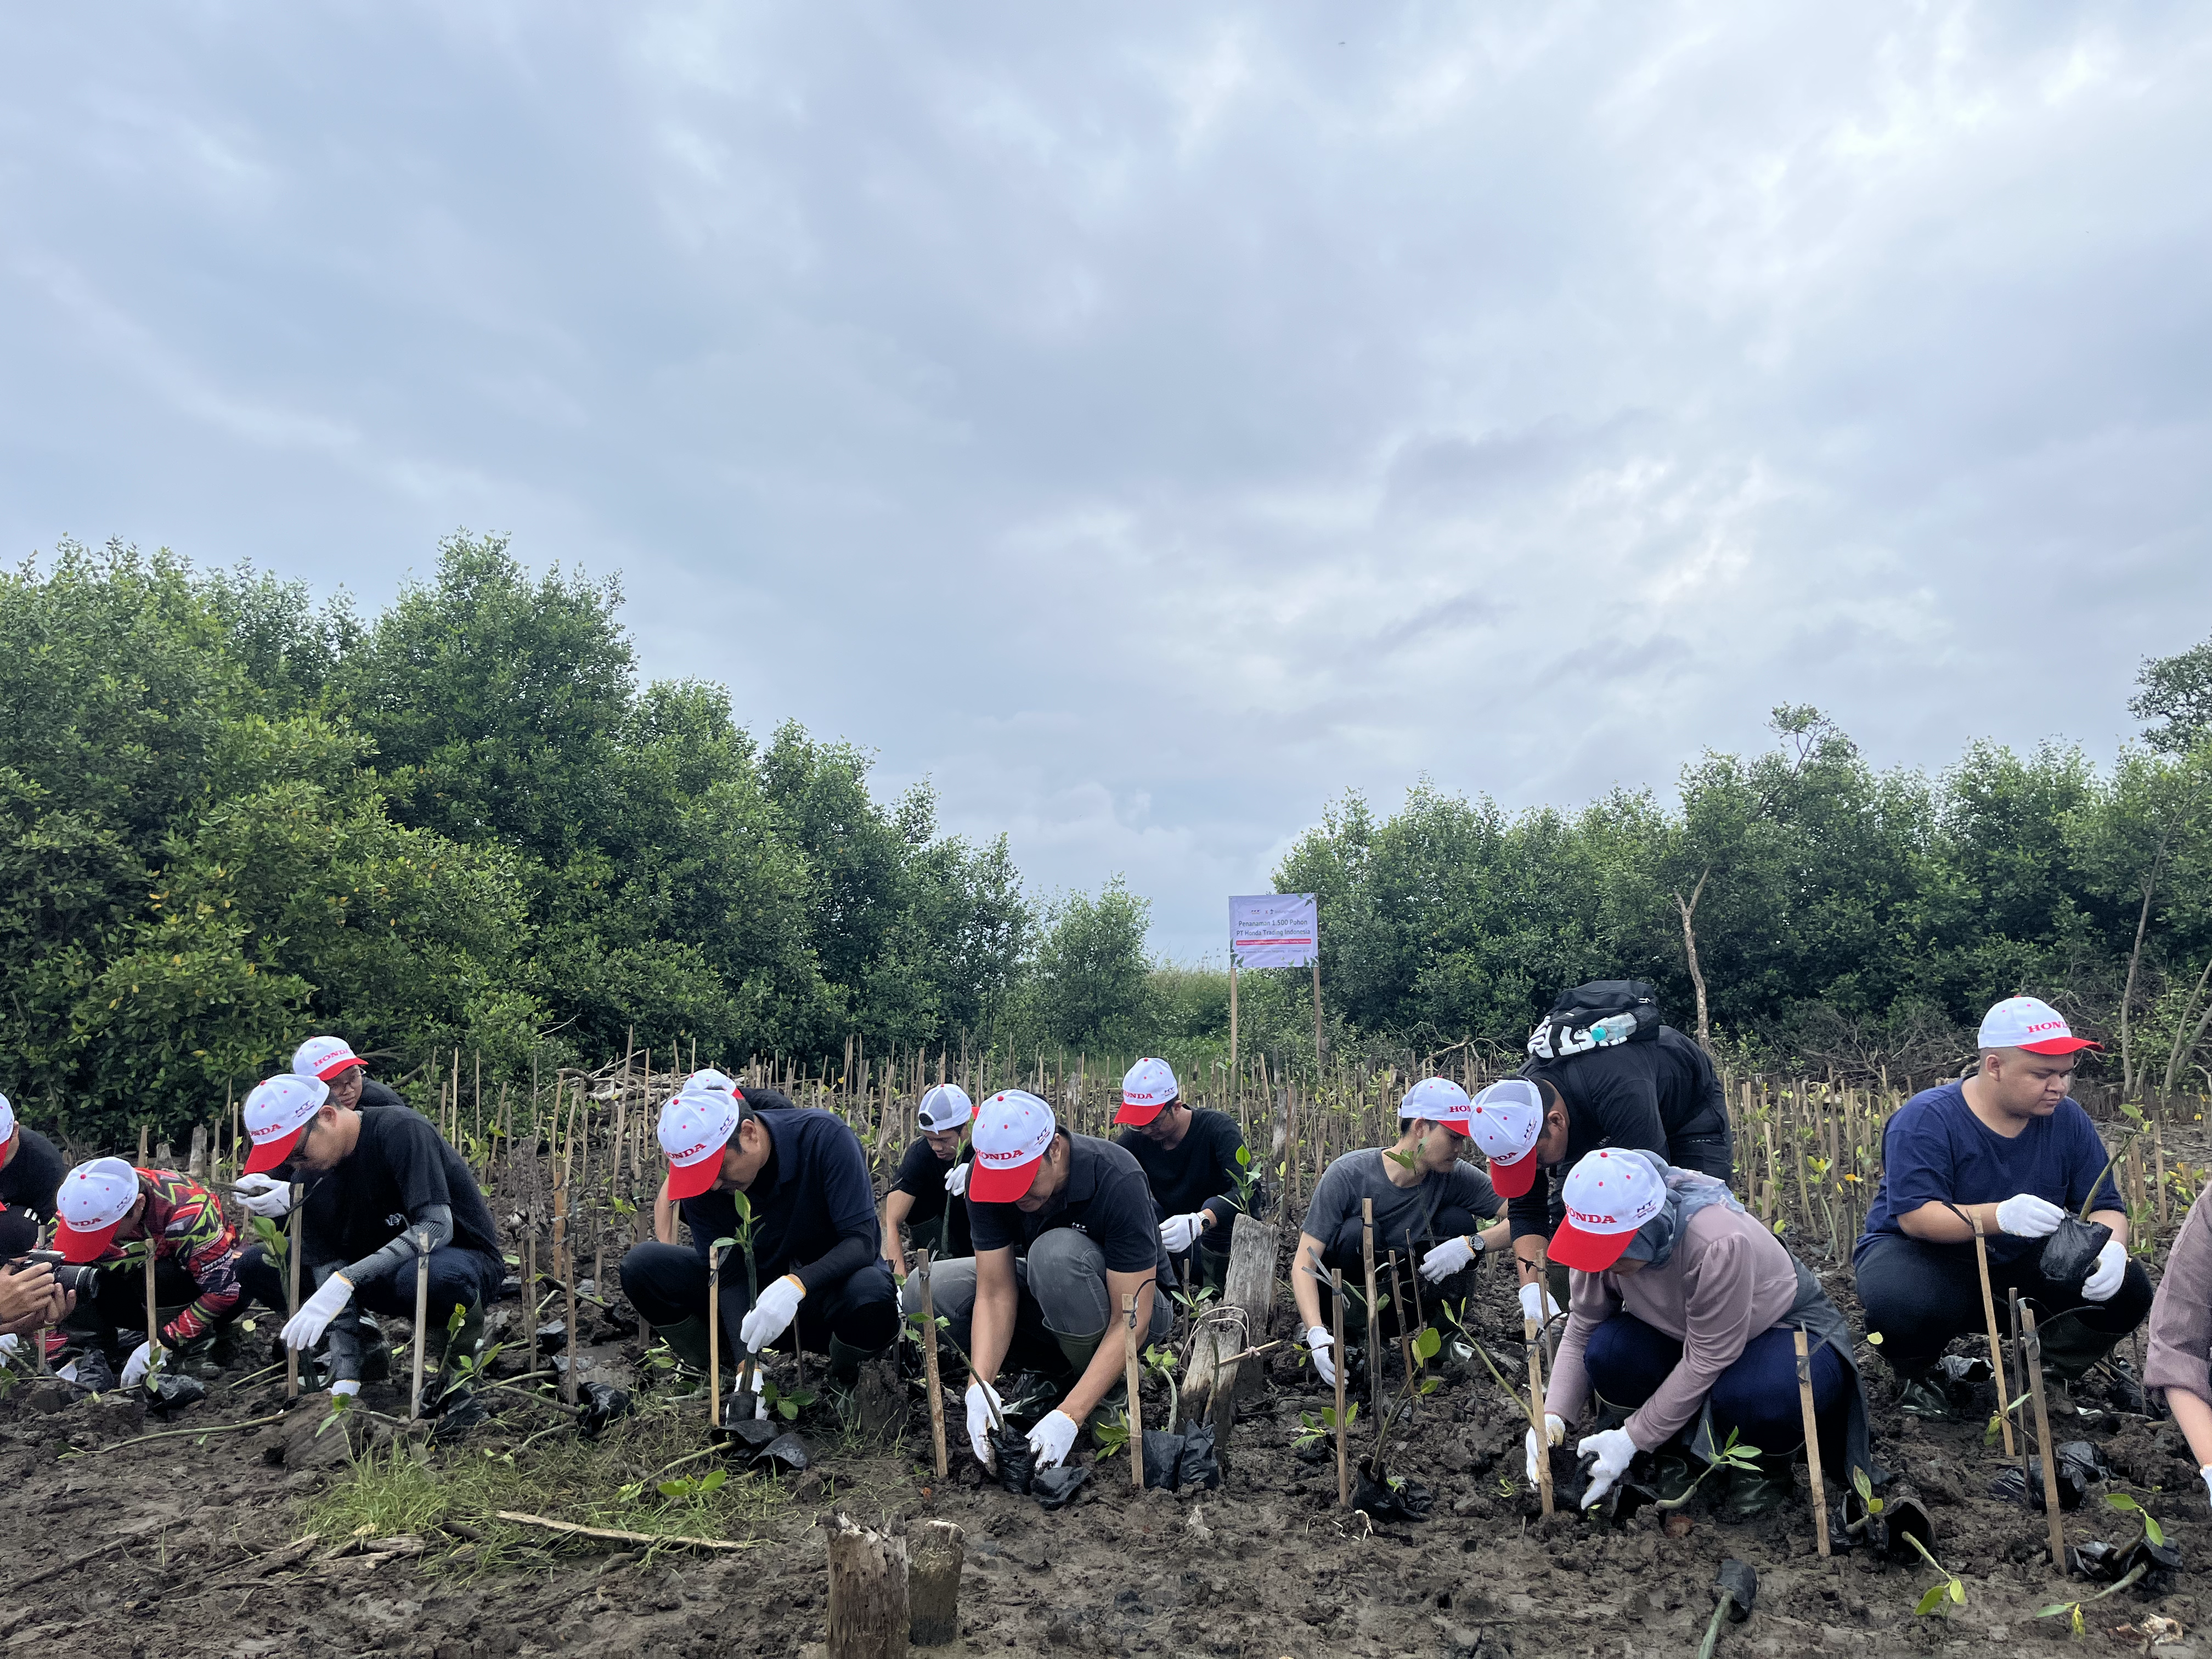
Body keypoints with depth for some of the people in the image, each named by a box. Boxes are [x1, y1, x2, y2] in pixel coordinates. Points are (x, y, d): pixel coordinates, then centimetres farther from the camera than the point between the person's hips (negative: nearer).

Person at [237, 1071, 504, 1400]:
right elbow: (328, 1270, -10)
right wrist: (346, 1379, -19)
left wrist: (345, 1280, -39)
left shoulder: (403, 1131, -22)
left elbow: (436, 1227, -30)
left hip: (465, 1259, -6)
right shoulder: (306, 1177, -4)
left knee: (427, 1277, -42)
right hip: (379, 1269, 7)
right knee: (256, 1265, -5)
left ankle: (456, 1332, -8)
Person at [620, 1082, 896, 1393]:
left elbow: (862, 1241, -27)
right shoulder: (701, 1182, -14)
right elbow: (728, 1276, -13)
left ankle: (842, 1379, -4)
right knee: (641, 1265, -18)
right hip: (754, 1295, 3)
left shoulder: (825, 1137, -24)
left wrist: (796, 1285, -43)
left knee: (873, 1297, -40)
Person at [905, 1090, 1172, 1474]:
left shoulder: (1119, 1180, -32)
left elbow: (1131, 1320, -32)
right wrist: (980, 1386, -35)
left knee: (1058, 1252, -37)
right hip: (1047, 1302, 5)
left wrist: (1068, 1417, -39)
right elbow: (996, 1293, -19)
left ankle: (1110, 1391, -12)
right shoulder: (989, 1177, -19)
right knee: (925, 1291, -14)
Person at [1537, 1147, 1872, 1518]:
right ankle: (1676, 1450, 2)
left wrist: (1632, 1437, -27)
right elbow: (1580, 1332, -13)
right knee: (1607, 1350, -26)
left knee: (1747, 1396, -38)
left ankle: (1766, 1465, -2)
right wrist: (1553, 1417, -26)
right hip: (1681, 1333, 5)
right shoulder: (1604, 1234, -22)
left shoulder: (1720, 1244, -39)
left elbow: (1707, 1361, -31)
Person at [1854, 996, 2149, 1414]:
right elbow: (1914, 1216, -27)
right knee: (1902, 1303, -39)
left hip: (2020, 1262, 6)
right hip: (1925, 1255, -5)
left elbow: (2106, 1207, 0)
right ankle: (1915, 1375, -1)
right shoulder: (1925, 1120, -20)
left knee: (2127, 1289, -16)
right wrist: (2000, 1216, -44)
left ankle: (2048, 1372, 12)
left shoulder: (2067, 1120, -2)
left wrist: (2111, 1246, -26)